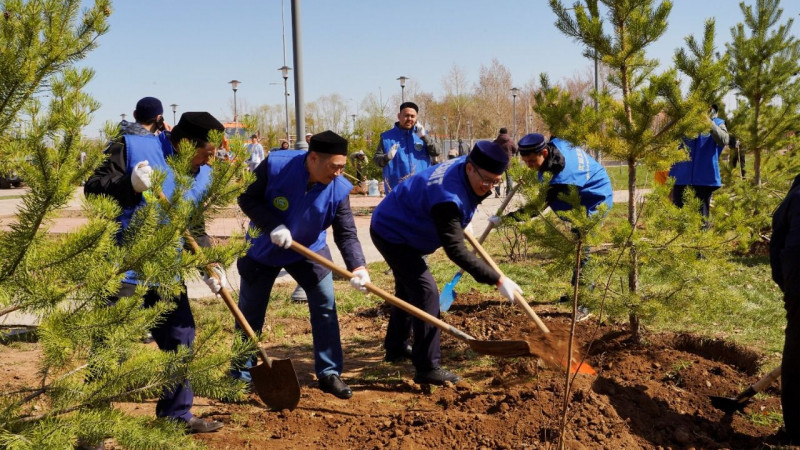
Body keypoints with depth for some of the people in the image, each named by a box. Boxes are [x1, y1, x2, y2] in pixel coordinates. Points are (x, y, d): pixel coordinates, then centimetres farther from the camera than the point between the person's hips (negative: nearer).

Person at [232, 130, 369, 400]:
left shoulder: (339, 189, -22)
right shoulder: (275, 166, -28)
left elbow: (346, 233, -21)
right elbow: (247, 199, -20)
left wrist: (357, 266, -36)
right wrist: (273, 226, -33)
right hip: (262, 250, -1)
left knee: (326, 305, -6)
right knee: (249, 314, 8)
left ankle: (329, 373, 7)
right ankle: (241, 376, 25)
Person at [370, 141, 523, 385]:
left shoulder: (464, 166, -9)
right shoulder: (447, 197, -38)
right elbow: (456, 250, -39)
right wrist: (497, 280, -39)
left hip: (393, 228, 11)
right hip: (391, 235, -11)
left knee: (408, 289, 23)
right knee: (426, 292, -16)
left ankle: (396, 348, 40)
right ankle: (428, 369, -13)